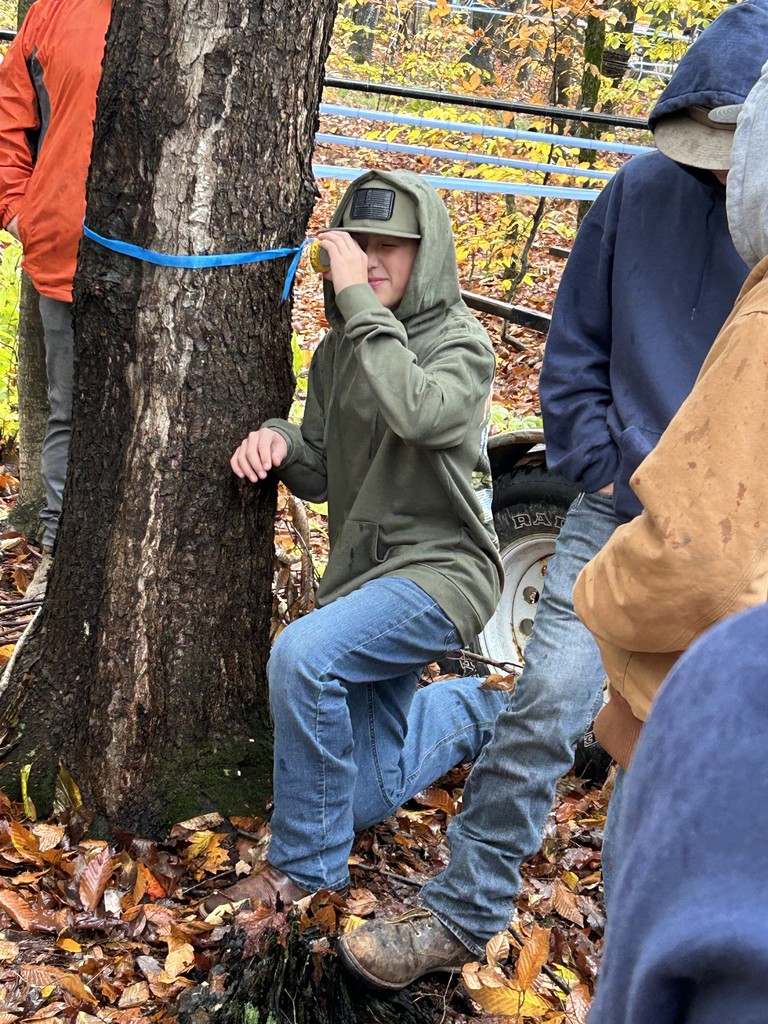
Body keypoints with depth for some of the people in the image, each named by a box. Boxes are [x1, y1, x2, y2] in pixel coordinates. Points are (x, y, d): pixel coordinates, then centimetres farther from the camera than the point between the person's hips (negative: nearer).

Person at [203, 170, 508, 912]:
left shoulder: (462, 343, -12)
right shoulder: (338, 352, 7)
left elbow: (416, 412, -34)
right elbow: (321, 475, 9)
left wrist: (361, 302, -30)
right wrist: (279, 444, -13)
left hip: (438, 567, -7)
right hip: (362, 571, 7)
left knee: (303, 655, -35)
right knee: (367, 798, 13)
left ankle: (305, 867, -17)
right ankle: (472, 708, 42)